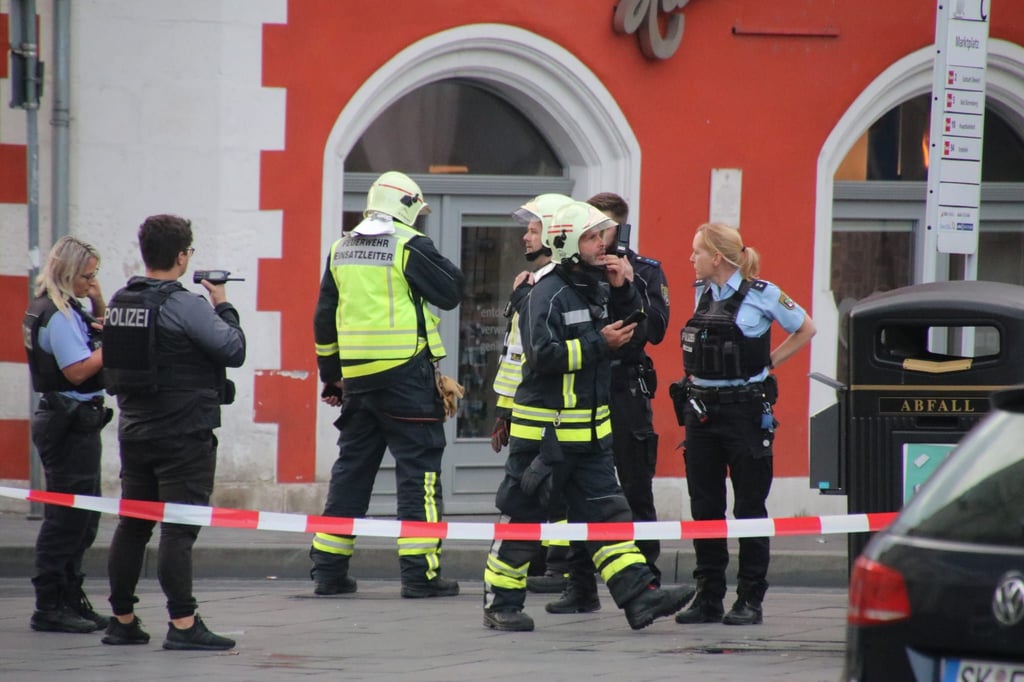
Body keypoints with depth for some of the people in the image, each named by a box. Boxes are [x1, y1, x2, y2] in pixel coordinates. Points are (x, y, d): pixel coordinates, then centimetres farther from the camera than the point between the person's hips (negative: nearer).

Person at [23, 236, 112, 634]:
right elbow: (78, 371, -23)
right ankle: (50, 606, -6)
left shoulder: (65, 310, 13)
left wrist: (99, 306, 8)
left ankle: (69, 601, 22)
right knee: (67, 517, -8)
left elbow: (94, 338, 26)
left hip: (74, 421, 11)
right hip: (71, 421, -11)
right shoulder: (58, 315, -17)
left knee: (82, 518, 16)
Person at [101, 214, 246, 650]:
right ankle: (182, 625, -9)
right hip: (184, 434, -7)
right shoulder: (184, 305, -17)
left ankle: (122, 620, 18)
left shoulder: (120, 303, 7)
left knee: (132, 526, 13)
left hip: (134, 430, 7)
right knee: (179, 530, -7)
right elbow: (234, 350, -15)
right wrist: (224, 307, 3)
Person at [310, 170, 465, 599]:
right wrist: (441, 263, 11)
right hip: (405, 374, -6)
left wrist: (330, 376, 22)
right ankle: (419, 572, -8)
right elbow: (450, 293, -8)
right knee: (418, 467, -3)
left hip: (357, 376, 6)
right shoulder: (409, 245, -8)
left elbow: (324, 319, 16)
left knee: (351, 467, 13)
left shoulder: (341, 250, 13)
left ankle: (328, 569, 13)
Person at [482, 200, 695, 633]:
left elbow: (636, 326, 19)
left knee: (607, 514, 2)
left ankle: (640, 597, -4)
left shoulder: (598, 290, 11)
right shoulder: (548, 294, -14)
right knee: (523, 518, 1)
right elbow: (543, 354, -24)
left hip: (590, 430, 8)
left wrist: (623, 290, 2)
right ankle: (500, 605, 11)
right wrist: (599, 344, -21)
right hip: (543, 430, -8)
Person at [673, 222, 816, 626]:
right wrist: (697, 377, 9)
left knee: (749, 508, 0)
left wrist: (767, 363, -1)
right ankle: (708, 598, 12)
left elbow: (805, 329, 3)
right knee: (704, 507, 6)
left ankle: (750, 600, 5)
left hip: (745, 409, -6)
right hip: (701, 408, 6)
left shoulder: (761, 295, -8)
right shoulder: (702, 294, 9)